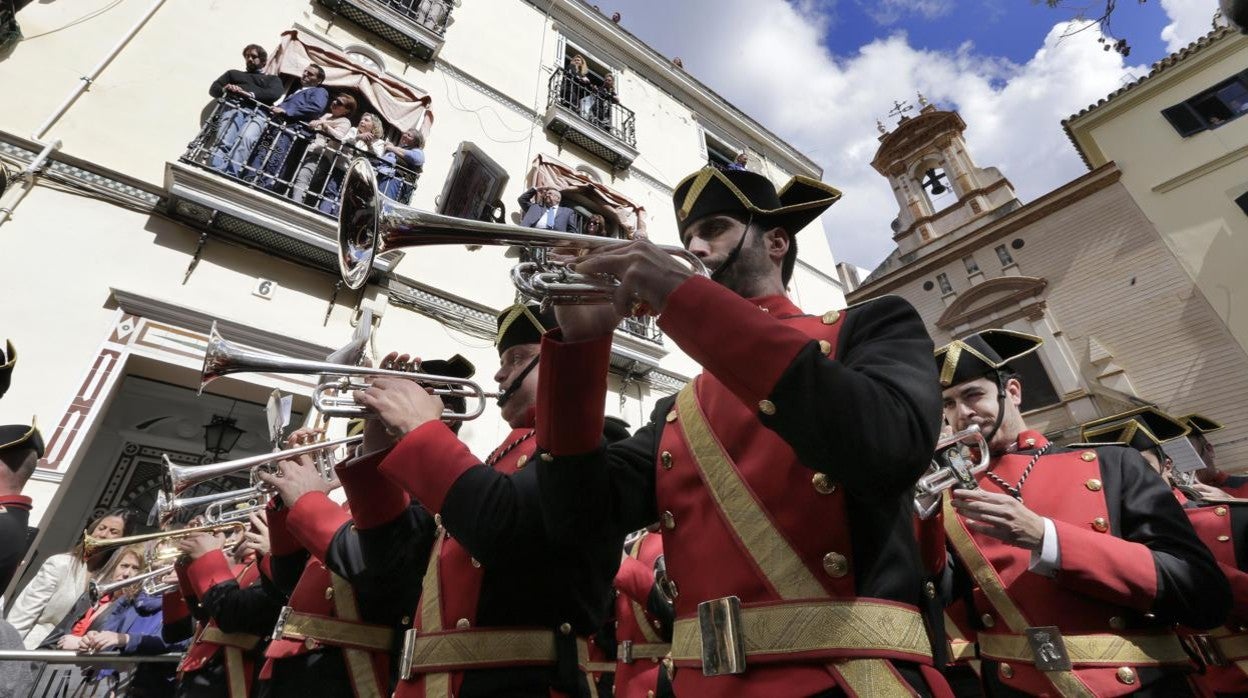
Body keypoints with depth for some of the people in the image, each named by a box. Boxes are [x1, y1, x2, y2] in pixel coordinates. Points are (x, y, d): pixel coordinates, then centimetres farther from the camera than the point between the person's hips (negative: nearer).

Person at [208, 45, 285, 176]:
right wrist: (225, 89, 0)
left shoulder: (272, 79, 33)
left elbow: (275, 94, 9)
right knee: (223, 140, -29)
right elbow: (213, 88, 25)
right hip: (232, 108, 2)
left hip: (256, 112, -2)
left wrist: (250, 94, -6)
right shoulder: (233, 73, 39)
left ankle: (230, 176, -55)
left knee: (245, 139, -36)